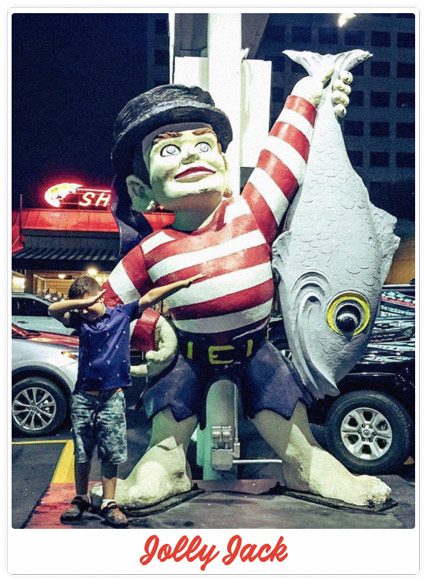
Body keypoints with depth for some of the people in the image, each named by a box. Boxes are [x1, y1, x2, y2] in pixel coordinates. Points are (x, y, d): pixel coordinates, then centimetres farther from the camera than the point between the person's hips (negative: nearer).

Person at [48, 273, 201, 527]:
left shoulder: (122, 314, 1)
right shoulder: (80, 320, 5)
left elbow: (150, 297, -5)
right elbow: (53, 309, -9)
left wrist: (184, 283, -8)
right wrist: (84, 303, -20)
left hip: (112, 398, -2)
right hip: (84, 397, 2)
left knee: (111, 455, 4)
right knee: (82, 453, 11)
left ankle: (108, 504, 15)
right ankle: (81, 499, 27)